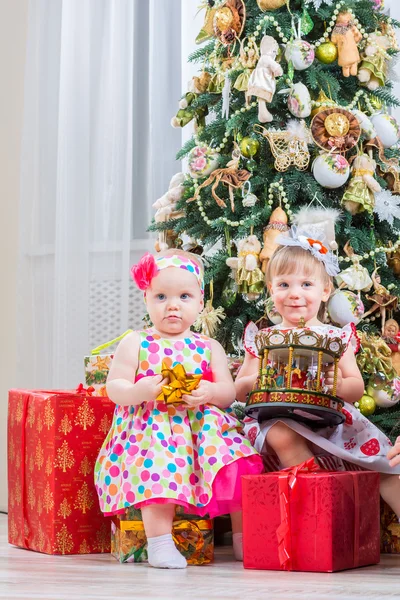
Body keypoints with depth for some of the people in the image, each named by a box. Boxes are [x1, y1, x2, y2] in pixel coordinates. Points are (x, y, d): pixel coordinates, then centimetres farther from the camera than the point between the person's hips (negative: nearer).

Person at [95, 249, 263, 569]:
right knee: (160, 465, -33)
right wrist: (138, 391, -21)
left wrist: (210, 392, -18)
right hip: (151, 427, -3)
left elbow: (229, 393, 6)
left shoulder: (209, 347, 13)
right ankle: (160, 542, -31)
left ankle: (243, 536, -7)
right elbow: (114, 388, 1)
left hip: (202, 423, 3)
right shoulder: (135, 344, 6)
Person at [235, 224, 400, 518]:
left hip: (331, 419, 1)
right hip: (280, 419, -1)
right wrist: (254, 381, -12)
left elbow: (357, 389, 7)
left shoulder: (337, 338, 9)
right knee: (281, 435, -37)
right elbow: (239, 390, 11)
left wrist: (340, 385, -17)